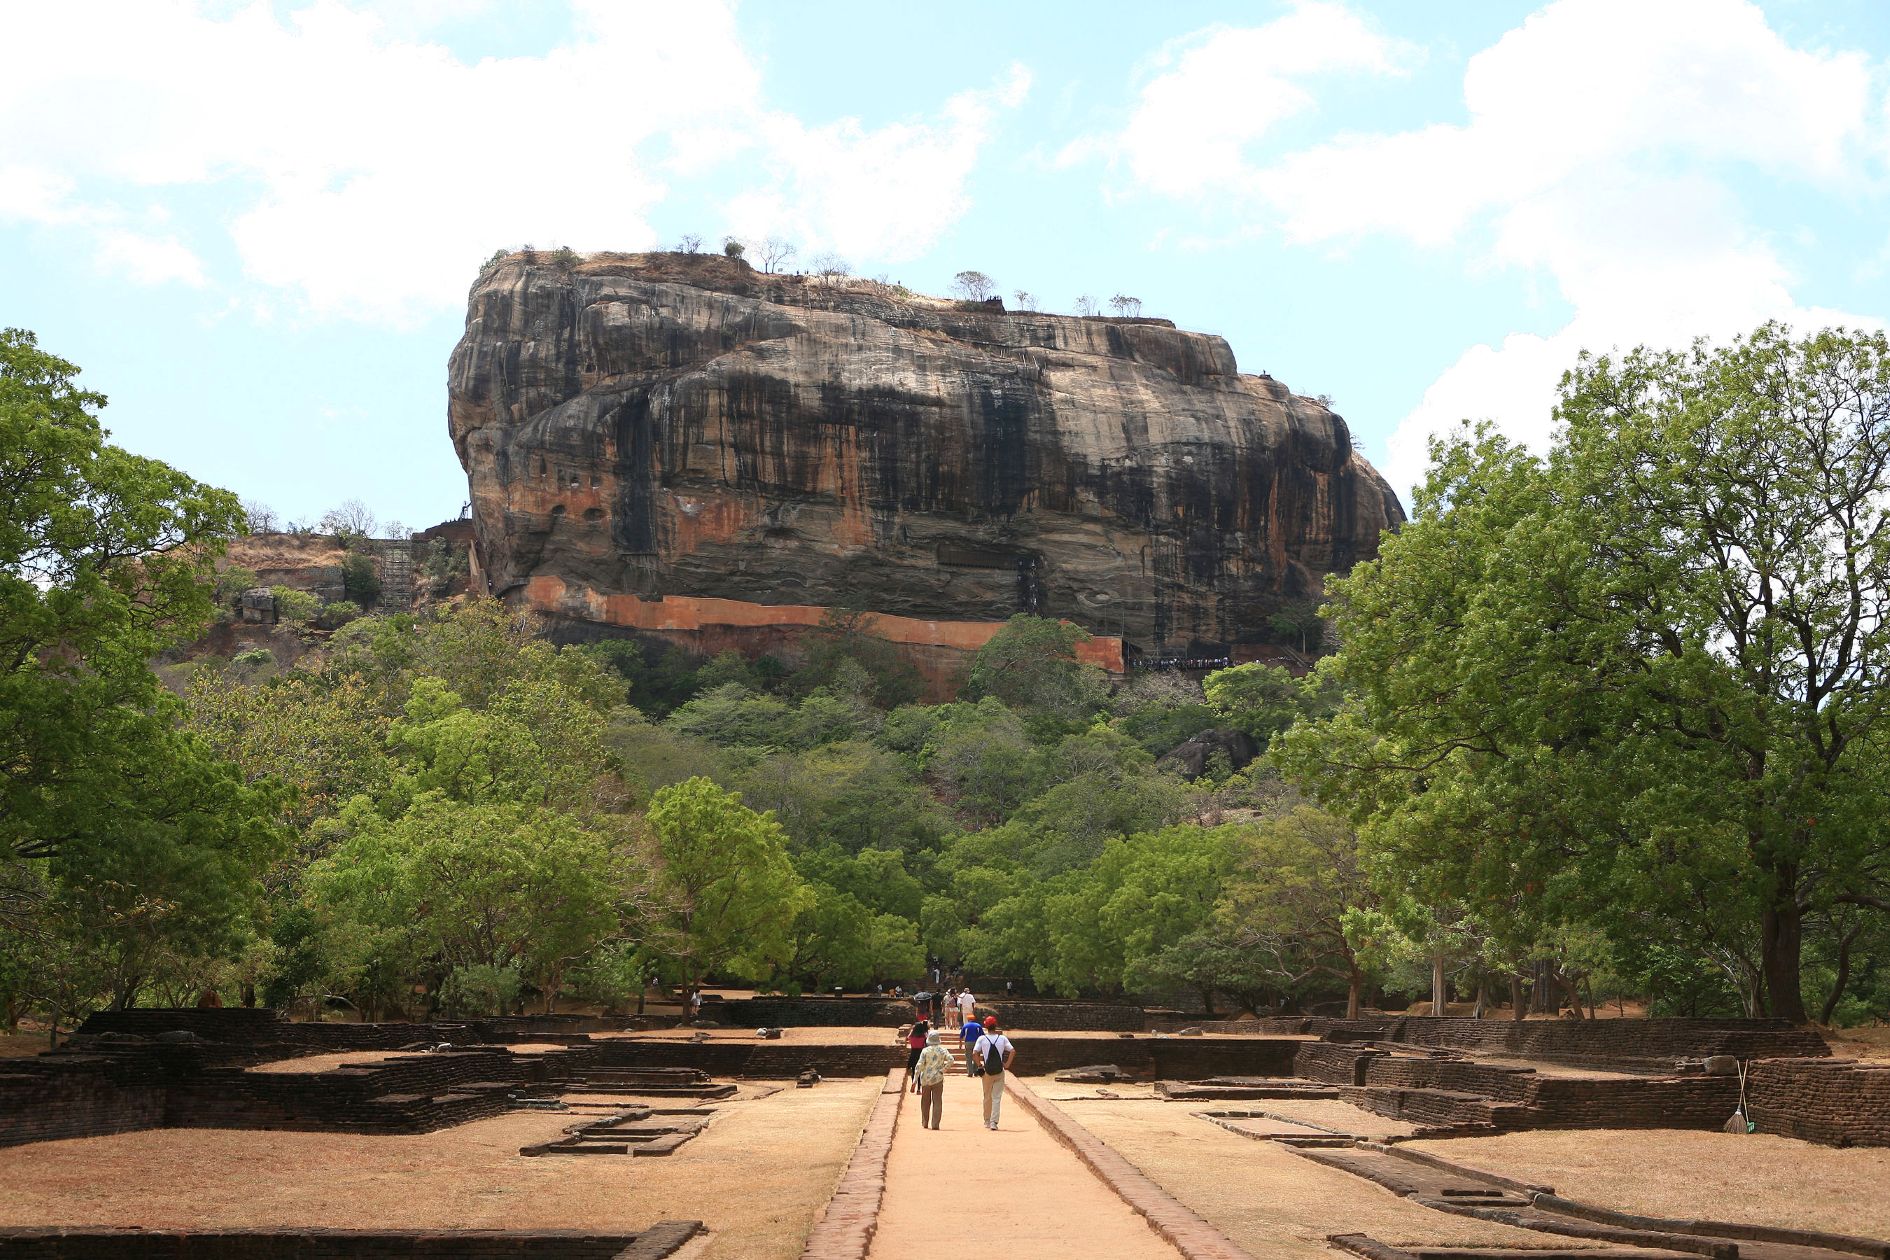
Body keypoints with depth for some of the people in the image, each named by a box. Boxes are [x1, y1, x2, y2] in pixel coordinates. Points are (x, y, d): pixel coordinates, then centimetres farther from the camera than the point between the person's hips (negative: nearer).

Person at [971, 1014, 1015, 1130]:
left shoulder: (982, 1039, -4)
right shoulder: (1002, 1038, -1)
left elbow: (974, 1054, -13)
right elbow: (1012, 1051, -8)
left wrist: (979, 1065, -2)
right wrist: (1007, 1065, -2)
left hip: (987, 1072, 0)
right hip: (999, 1072, 0)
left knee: (987, 1097, 15)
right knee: (997, 1098, 3)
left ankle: (987, 1121, 22)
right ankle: (994, 1121, -8)